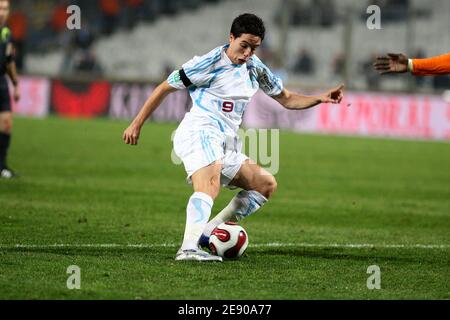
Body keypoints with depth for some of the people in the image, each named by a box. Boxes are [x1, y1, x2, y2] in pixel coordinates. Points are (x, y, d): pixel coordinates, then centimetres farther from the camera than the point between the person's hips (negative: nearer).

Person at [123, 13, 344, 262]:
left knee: (267, 184, 8)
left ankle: (206, 234, 0)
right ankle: (188, 249, -52)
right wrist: (137, 124, -1)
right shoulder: (209, 64, -8)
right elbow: (165, 88, -1)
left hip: (226, 143, 9)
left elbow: (287, 99, 22)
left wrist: (320, 98, 4)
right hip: (199, 132, -9)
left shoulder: (255, 68, 13)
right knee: (210, 184, -34)